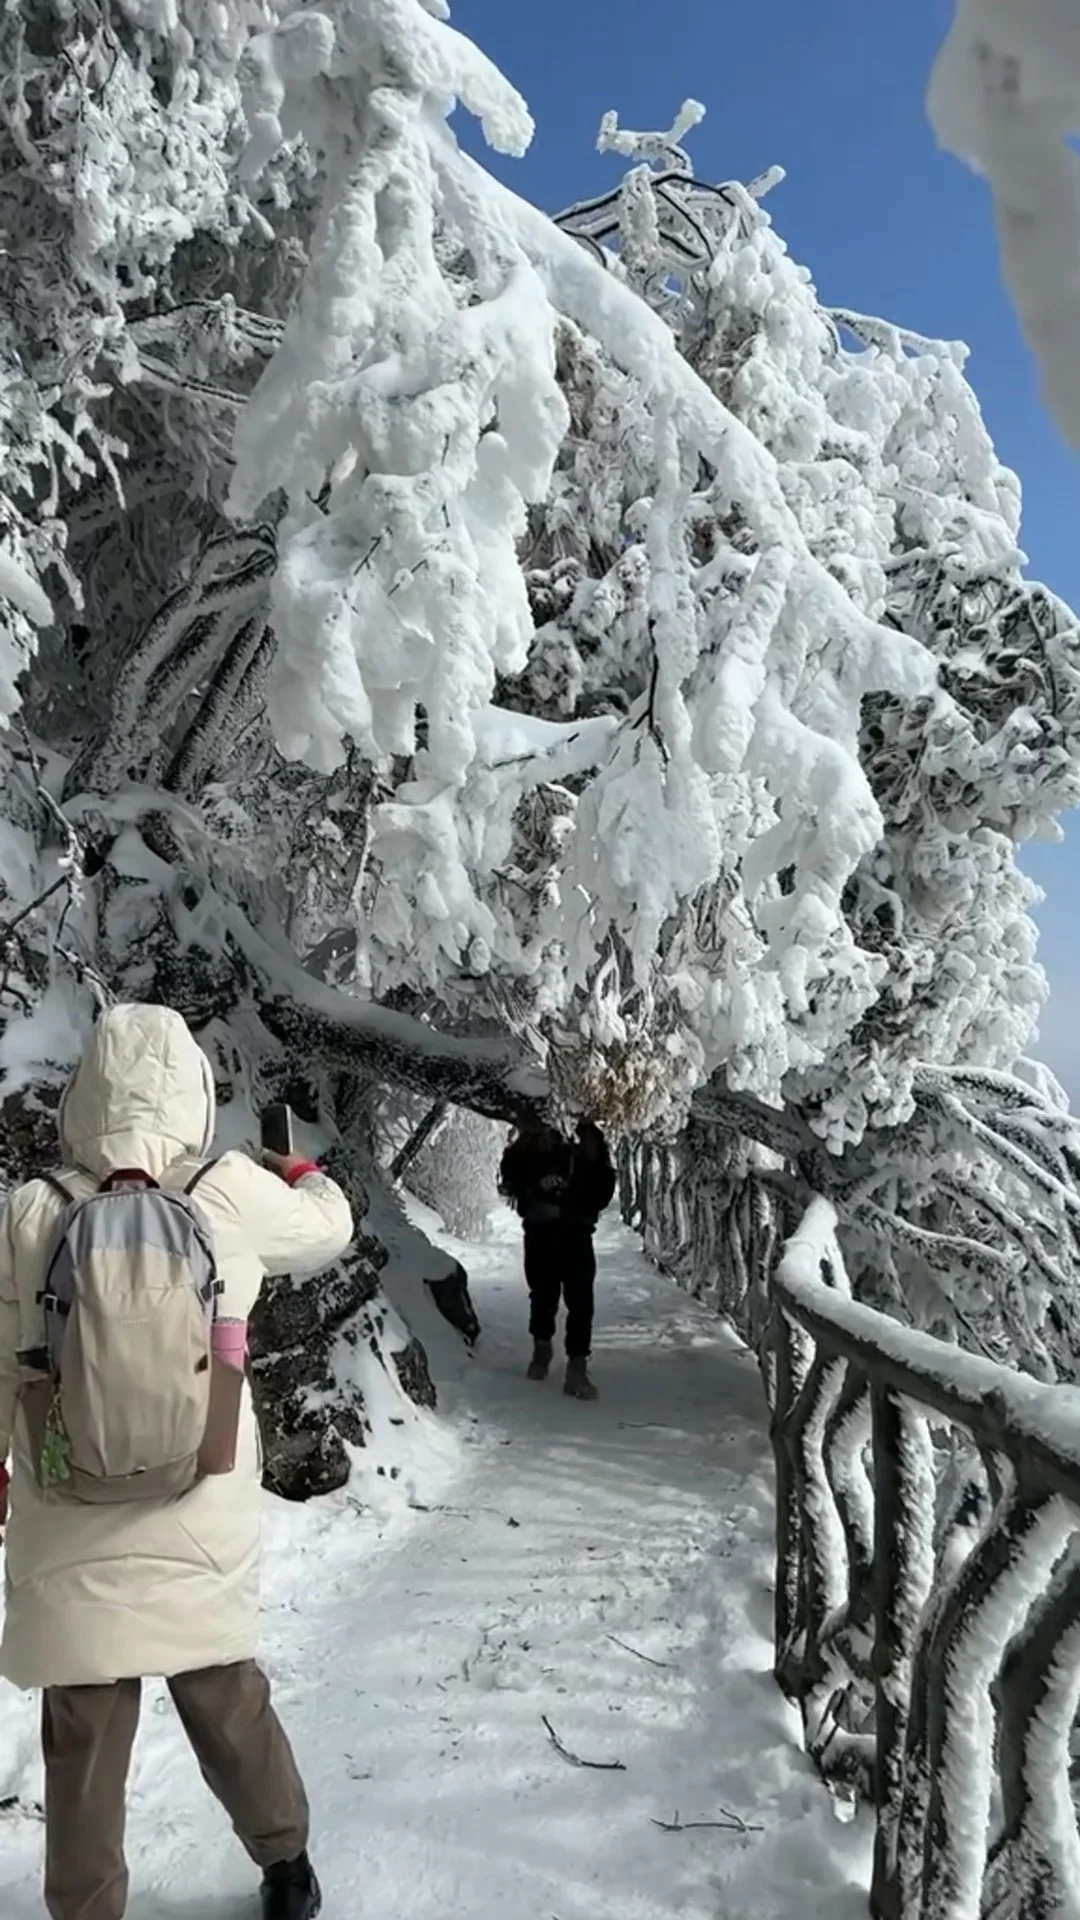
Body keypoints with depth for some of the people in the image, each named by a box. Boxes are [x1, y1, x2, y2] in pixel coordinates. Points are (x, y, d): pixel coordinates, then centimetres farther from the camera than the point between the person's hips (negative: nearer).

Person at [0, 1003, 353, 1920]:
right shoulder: (232, 1195, -12)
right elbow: (328, 1231, 8)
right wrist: (310, 1177, 30)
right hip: (201, 1525, 1)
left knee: (83, 1739, 16)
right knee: (228, 1701, 23)